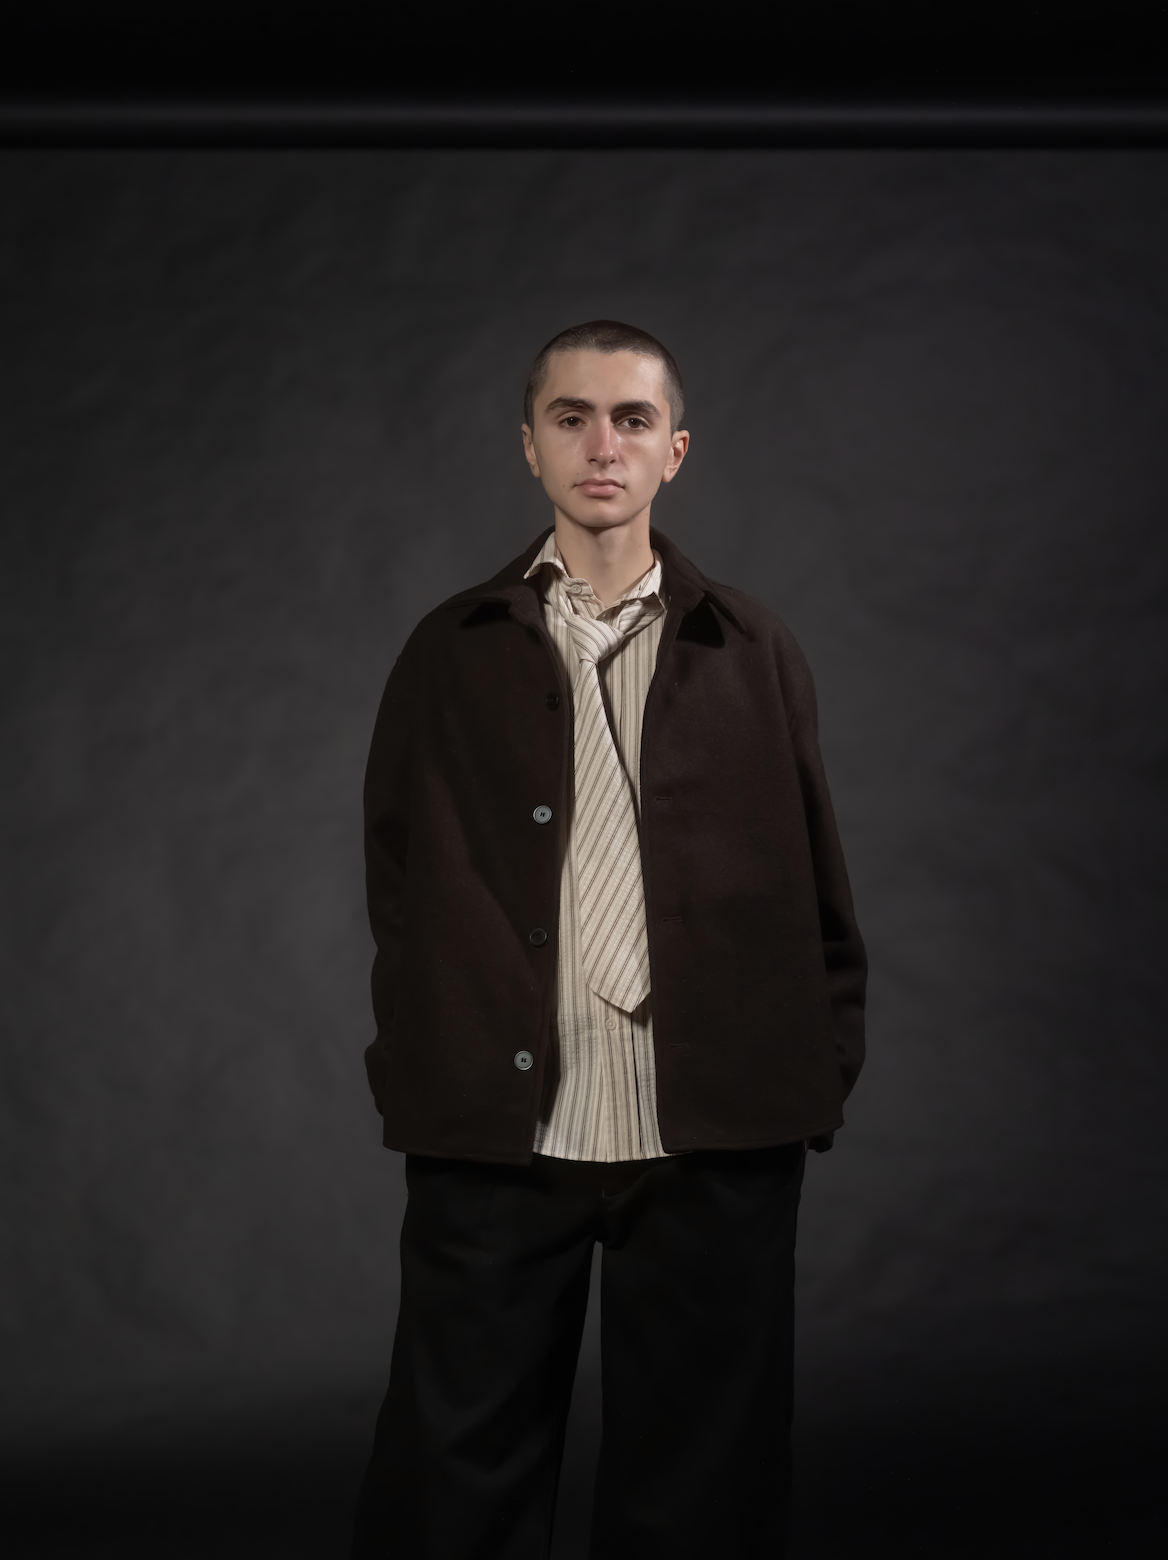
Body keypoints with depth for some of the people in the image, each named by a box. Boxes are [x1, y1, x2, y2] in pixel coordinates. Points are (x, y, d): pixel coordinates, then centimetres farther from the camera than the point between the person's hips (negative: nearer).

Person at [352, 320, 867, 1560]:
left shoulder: (754, 654, 9)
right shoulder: (452, 654, 8)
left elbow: (813, 884, 10)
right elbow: (398, 883, 8)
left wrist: (822, 1065, 3)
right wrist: (418, 1073, 0)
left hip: (714, 1138, 1)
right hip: (495, 1132, 0)